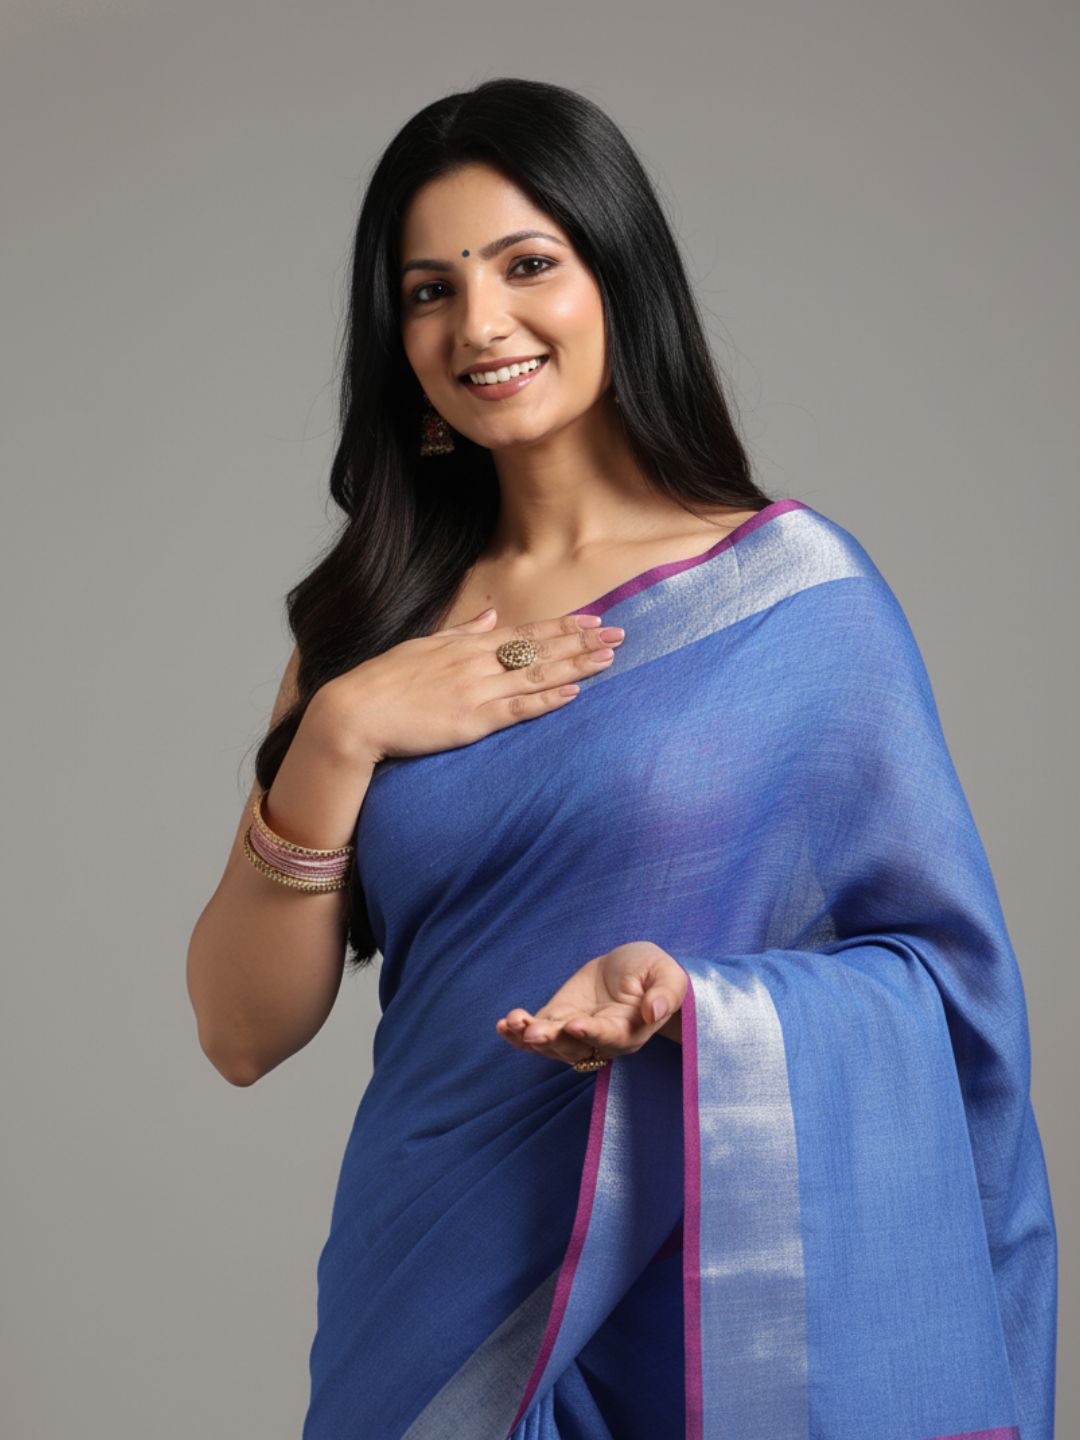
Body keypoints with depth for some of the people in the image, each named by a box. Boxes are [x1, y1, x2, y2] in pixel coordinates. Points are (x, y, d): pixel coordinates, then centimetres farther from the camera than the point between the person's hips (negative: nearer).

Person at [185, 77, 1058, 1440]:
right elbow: (243, 1033, -1)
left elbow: (938, 967, -6)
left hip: (730, 1288, -2)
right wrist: (335, 738, -13)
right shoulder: (373, 621, 3)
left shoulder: (796, 586, -6)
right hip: (438, 1293, 3)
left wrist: (685, 1000, -22)